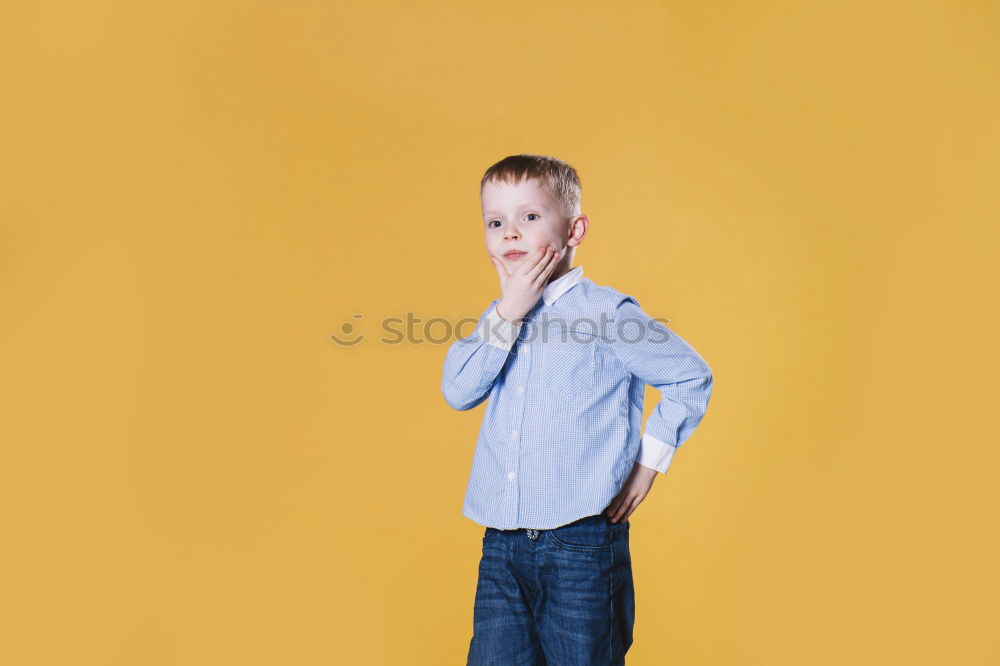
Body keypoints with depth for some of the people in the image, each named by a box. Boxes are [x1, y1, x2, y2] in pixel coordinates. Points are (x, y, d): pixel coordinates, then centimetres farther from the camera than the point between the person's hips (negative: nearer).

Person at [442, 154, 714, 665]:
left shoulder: (604, 311, -8)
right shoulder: (500, 316, 9)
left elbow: (692, 378, 0)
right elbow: (457, 391, -7)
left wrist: (649, 460, -3)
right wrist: (508, 314, -13)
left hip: (581, 542, -5)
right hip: (501, 545, 5)